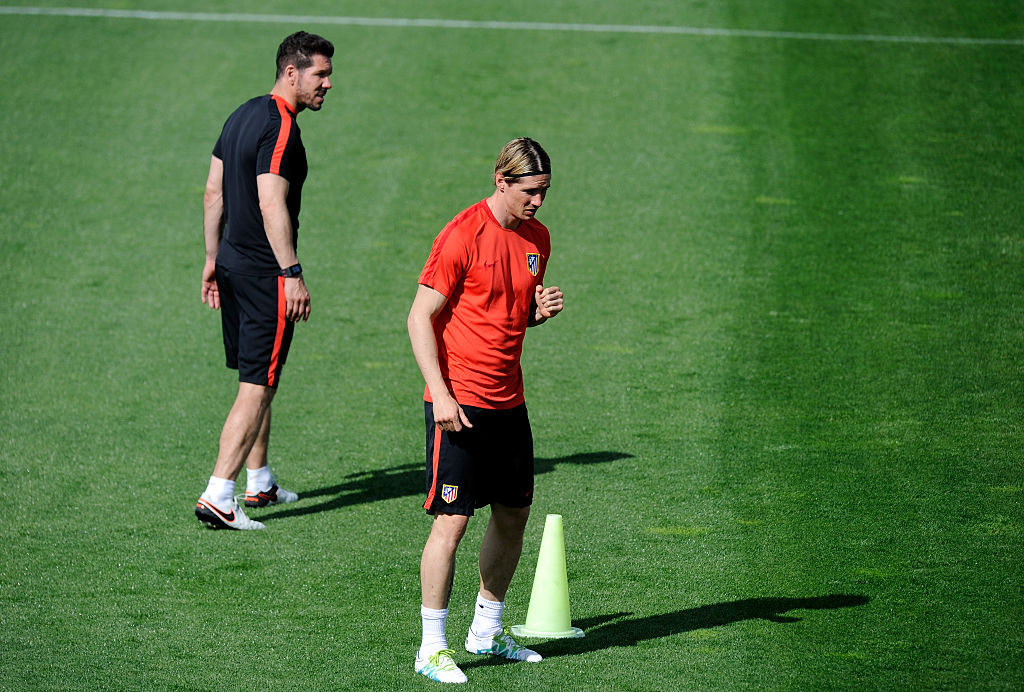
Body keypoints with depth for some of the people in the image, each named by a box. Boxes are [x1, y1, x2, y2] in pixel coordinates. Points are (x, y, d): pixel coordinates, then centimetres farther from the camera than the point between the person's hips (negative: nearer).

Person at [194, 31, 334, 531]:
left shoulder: (244, 115, 12)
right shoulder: (280, 129, -17)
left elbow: (213, 193, 16)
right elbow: (272, 205, -25)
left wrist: (213, 257, 21)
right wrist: (292, 275, -25)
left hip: (233, 264, 10)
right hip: (265, 273, -10)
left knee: (258, 379, 20)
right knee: (257, 387, -7)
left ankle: (259, 483, 30)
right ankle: (218, 497, -12)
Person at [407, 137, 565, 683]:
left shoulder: (537, 238, 9)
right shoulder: (463, 235, -13)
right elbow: (421, 317, -12)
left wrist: (541, 310, -2)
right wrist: (440, 394, -20)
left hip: (508, 401, 8)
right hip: (458, 402, -8)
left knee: (514, 514, 13)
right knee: (451, 520, -8)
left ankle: (487, 631, 28)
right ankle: (432, 649, -1)